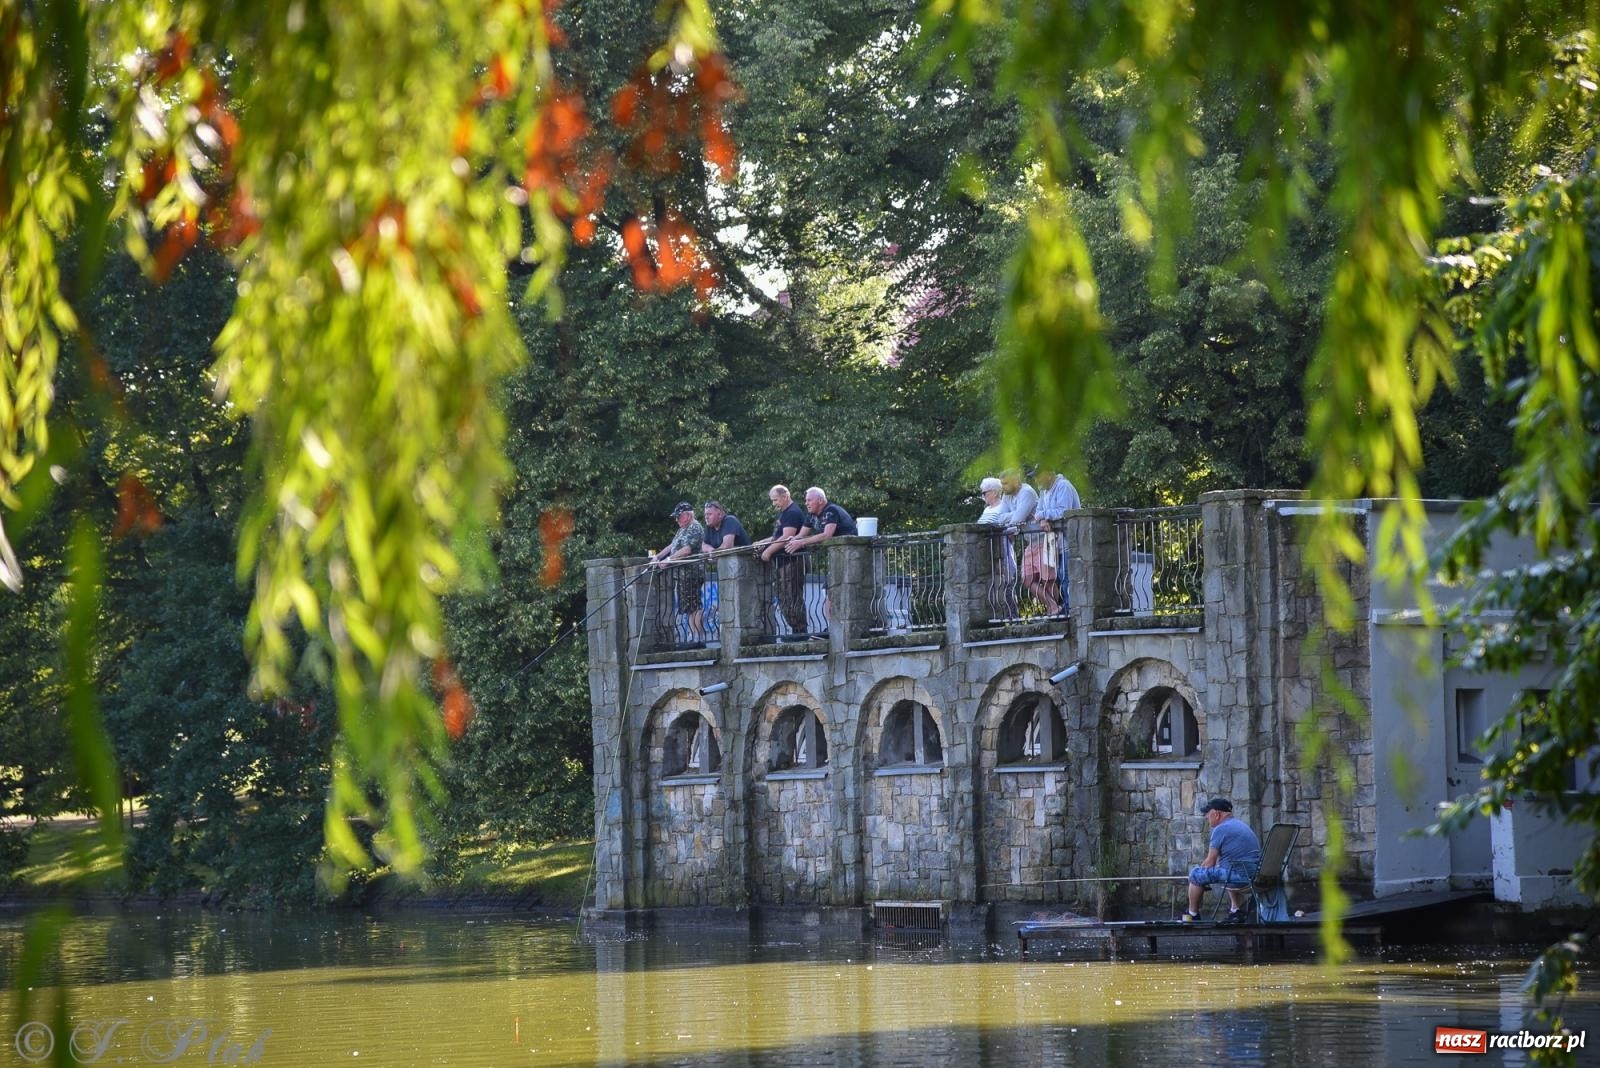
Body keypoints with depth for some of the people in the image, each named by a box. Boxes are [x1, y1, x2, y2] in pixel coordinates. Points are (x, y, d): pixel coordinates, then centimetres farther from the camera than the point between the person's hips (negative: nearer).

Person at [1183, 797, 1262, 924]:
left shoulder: (1220, 829, -8)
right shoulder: (1241, 825, 21)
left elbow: (1210, 863, -5)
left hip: (1239, 876, -9)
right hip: (1254, 875, 9)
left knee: (1196, 874, 2)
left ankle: (1192, 915, 15)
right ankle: (1236, 910, 29)